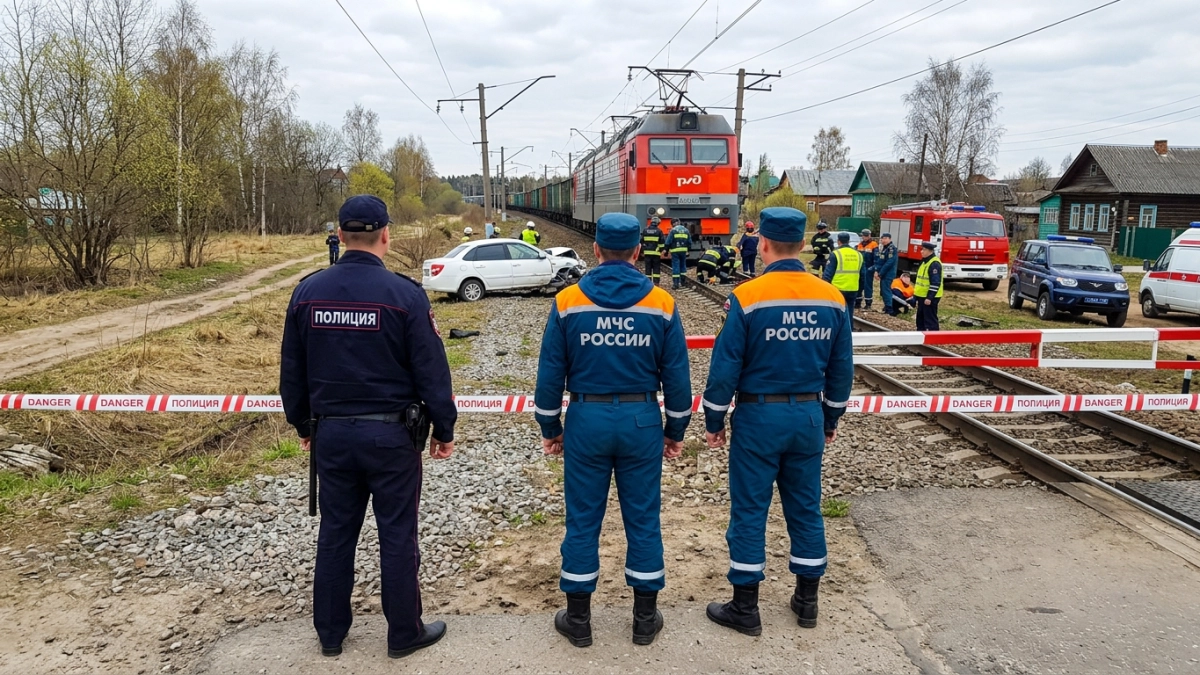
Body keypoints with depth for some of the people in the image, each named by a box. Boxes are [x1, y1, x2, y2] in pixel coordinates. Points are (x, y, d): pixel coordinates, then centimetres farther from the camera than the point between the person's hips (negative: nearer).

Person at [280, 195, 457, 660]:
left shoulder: (308, 292, 0)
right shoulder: (405, 294, -13)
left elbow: (292, 371, 8)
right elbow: (431, 371, -10)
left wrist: (303, 425, 21)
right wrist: (444, 429, 1)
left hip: (331, 432, 4)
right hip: (391, 434, -4)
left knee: (335, 534, 15)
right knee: (397, 536, 7)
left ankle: (330, 633, 28)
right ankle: (404, 634, 20)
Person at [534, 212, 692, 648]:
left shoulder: (568, 302, -5)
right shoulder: (661, 304, -4)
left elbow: (550, 372, -2)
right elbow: (676, 374, 0)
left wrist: (550, 427, 9)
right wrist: (676, 430, 11)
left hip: (587, 419, 0)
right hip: (641, 420, 1)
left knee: (582, 520, 9)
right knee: (643, 519, 11)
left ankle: (578, 620, 21)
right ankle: (645, 619, 22)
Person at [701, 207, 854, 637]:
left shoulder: (747, 297, -14)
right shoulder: (832, 299, 0)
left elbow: (726, 366, -12)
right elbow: (842, 367, 7)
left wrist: (713, 420, -1)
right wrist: (831, 419, 19)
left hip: (759, 416, -4)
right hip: (808, 416, 5)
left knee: (749, 509, 5)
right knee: (805, 507, 15)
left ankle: (745, 608, 14)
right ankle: (807, 601, 27)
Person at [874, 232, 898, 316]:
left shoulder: (892, 248, -14)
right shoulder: (882, 248, 13)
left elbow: (889, 263, -20)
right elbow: (878, 261, 14)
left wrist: (880, 274, -16)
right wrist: (876, 271, -2)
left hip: (888, 274, -9)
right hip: (883, 274, 9)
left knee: (886, 290, -11)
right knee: (883, 291, 14)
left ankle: (889, 310, -11)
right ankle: (886, 307, 24)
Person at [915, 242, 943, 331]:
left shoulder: (934, 263, -17)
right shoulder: (925, 262, 15)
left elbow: (935, 283, -22)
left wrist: (929, 298, -24)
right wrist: (918, 297, 23)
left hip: (930, 298, -10)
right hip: (922, 297, 10)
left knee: (930, 320, -7)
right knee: (920, 319, 17)